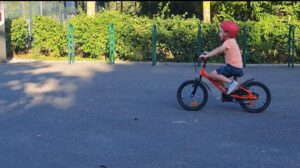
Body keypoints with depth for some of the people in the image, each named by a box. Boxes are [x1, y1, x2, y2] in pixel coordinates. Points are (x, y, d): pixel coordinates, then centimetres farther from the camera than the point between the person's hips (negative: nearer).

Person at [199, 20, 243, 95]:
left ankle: (231, 82, -16)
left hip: (233, 67, -10)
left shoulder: (229, 42, -12)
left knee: (212, 75, -13)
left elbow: (219, 50, -27)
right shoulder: (231, 41, 18)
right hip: (237, 67, 10)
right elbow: (219, 49, 20)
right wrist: (208, 53, 14)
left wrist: (206, 55, -33)